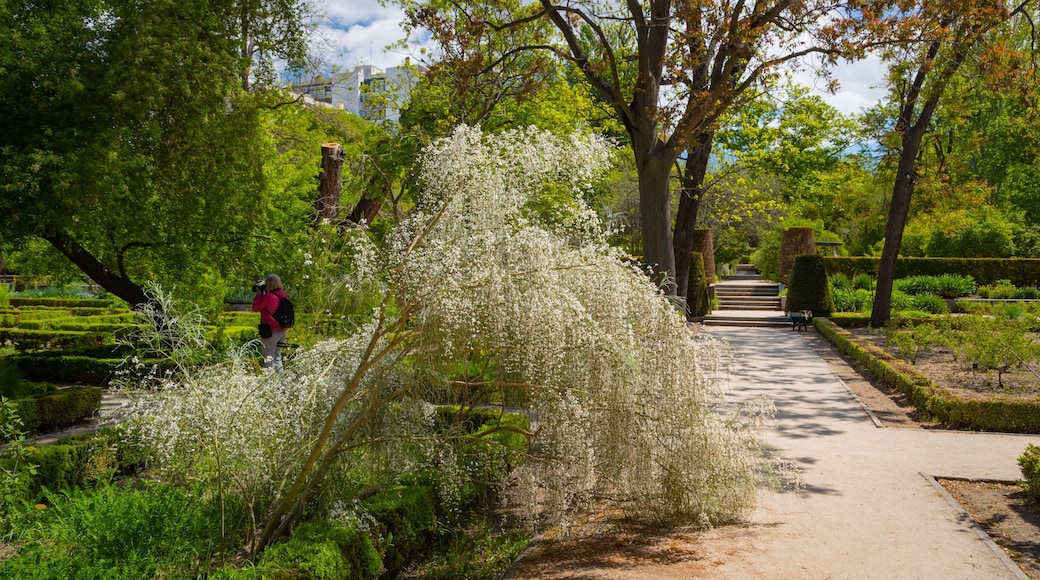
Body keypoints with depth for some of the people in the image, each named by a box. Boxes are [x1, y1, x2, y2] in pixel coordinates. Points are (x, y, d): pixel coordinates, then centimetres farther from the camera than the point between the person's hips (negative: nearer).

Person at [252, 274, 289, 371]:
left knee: (269, 359, -1)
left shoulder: (268, 297, -19)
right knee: (277, 357, 19)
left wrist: (259, 294, 2)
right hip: (282, 331, 8)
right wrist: (263, 294, 12)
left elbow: (255, 307, -7)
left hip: (271, 331, -8)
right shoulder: (283, 296, 4)